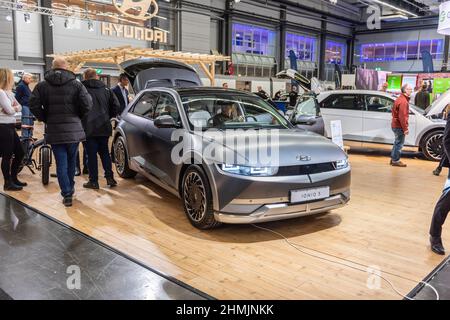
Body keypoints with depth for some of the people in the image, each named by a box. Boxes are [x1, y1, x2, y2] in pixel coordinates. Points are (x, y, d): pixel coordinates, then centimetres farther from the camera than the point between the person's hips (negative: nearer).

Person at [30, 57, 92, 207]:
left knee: (61, 164, 2)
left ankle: (67, 195, -1)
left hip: (54, 131, 0)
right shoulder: (76, 84, -2)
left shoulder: (42, 85, 1)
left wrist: (45, 119, 8)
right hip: (73, 129, 0)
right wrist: (77, 117, 7)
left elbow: (34, 105, -7)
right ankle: (70, 189, 29)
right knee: (71, 162, 16)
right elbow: (87, 104, -10)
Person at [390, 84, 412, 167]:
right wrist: (405, 128, -21)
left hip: (395, 125, 10)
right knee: (399, 143, -2)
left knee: (397, 142, 18)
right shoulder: (403, 101, -19)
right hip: (399, 126, -10)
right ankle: (396, 161, 6)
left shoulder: (400, 99, 14)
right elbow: (402, 117, -24)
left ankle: (393, 159, 26)